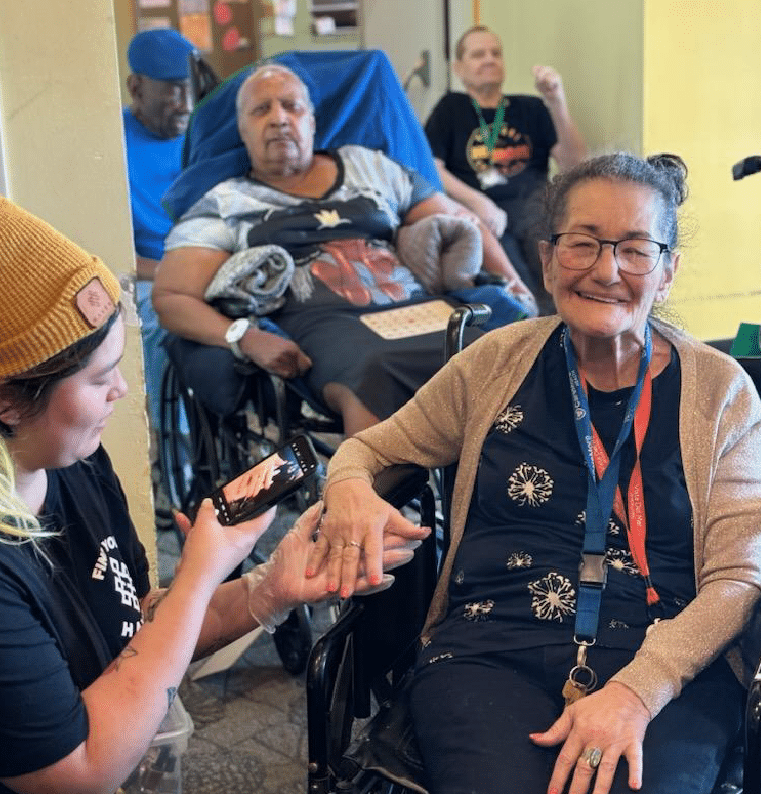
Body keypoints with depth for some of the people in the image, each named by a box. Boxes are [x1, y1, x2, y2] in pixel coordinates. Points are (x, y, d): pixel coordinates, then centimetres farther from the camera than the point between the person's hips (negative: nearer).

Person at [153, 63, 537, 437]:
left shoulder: (367, 165, 25)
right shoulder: (224, 205, 16)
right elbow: (170, 298, 5)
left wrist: (514, 289, 11)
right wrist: (245, 338, -14)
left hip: (422, 311, 4)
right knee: (373, 375, -41)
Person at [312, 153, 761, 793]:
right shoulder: (498, 362, 10)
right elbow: (371, 447, 20)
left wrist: (635, 691, -15)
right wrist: (349, 488, -6)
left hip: (669, 670, 0)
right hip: (491, 652, 1)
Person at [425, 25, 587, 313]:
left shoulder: (530, 108, 22)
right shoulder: (451, 108, 20)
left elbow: (575, 165, 11)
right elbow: (431, 168, 6)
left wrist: (557, 102, -1)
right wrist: (477, 202, -9)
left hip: (532, 206, 1)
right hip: (481, 214, -1)